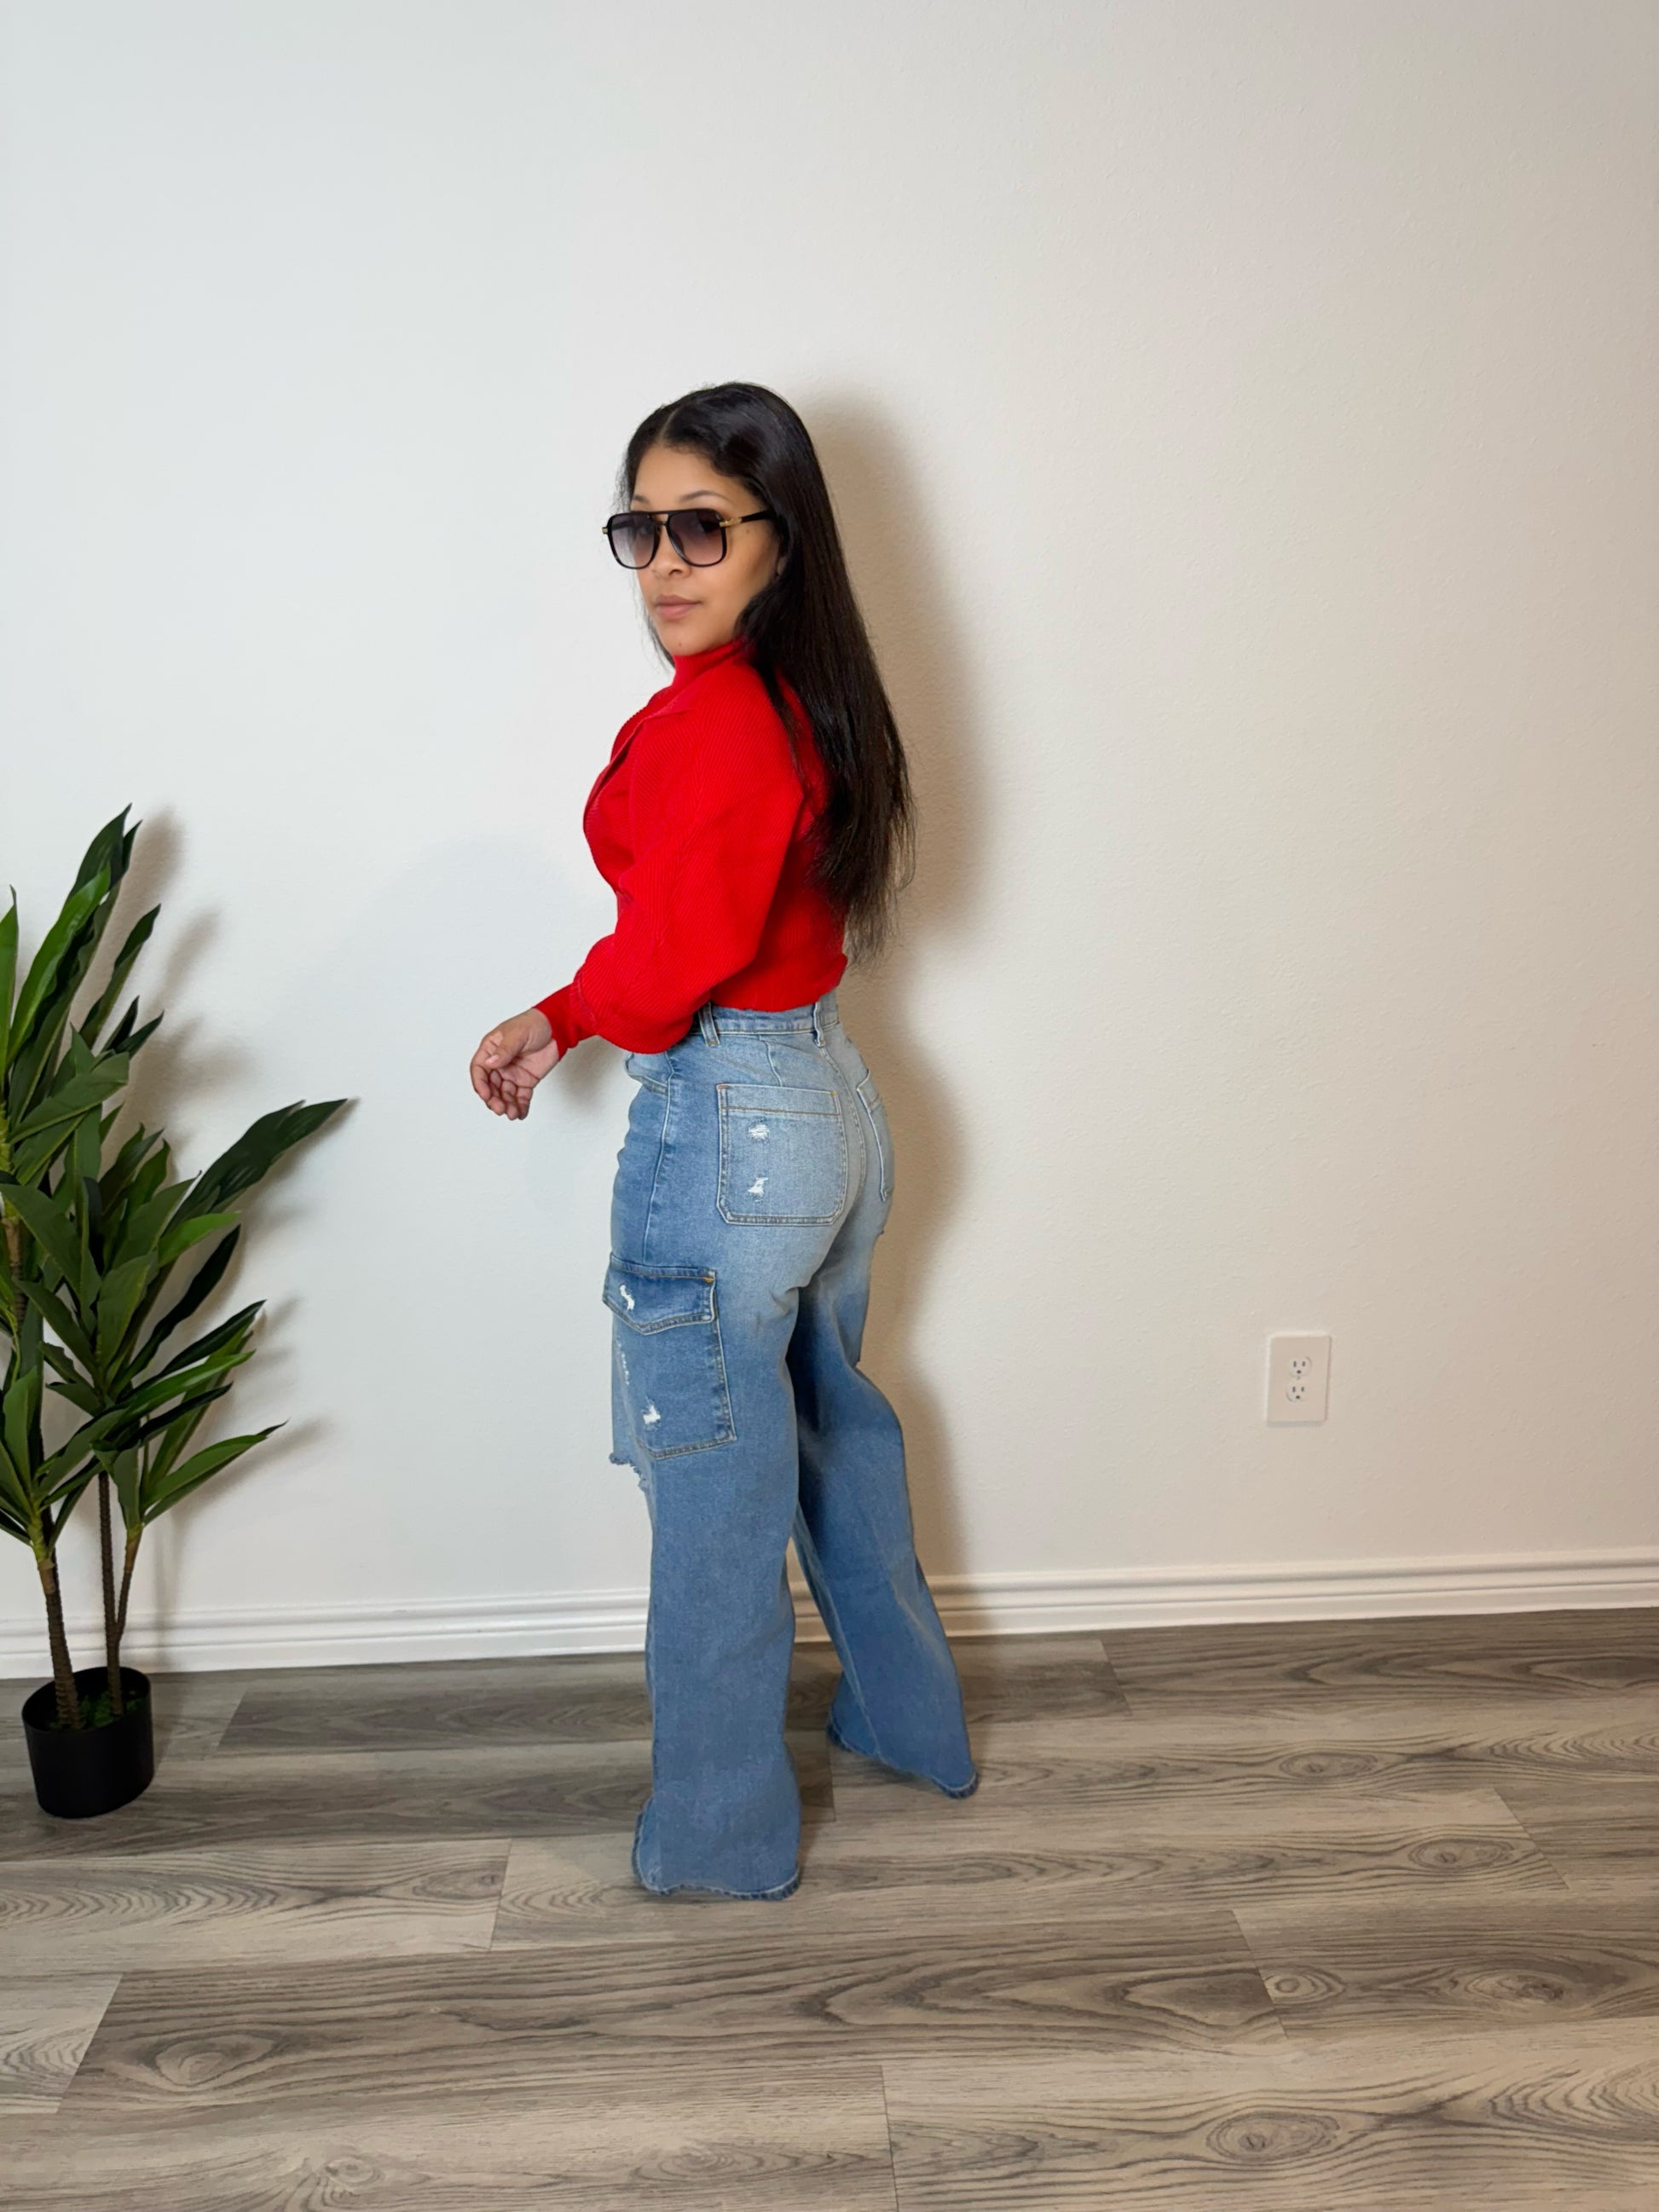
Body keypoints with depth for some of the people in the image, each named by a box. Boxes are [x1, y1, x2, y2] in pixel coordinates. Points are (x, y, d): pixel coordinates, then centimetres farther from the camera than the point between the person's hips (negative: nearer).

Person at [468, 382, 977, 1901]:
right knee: (836, 1428, 26)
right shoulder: (814, 694, 7)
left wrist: (561, 1018, -2)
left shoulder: (716, 720, -23)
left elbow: (664, 976, -25)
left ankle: (720, 1835, 28)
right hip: (833, 1101, 10)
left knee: (717, 1494, 7)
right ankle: (911, 1718, 46)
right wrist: (565, 1019, 3)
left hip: (725, 1135, -10)